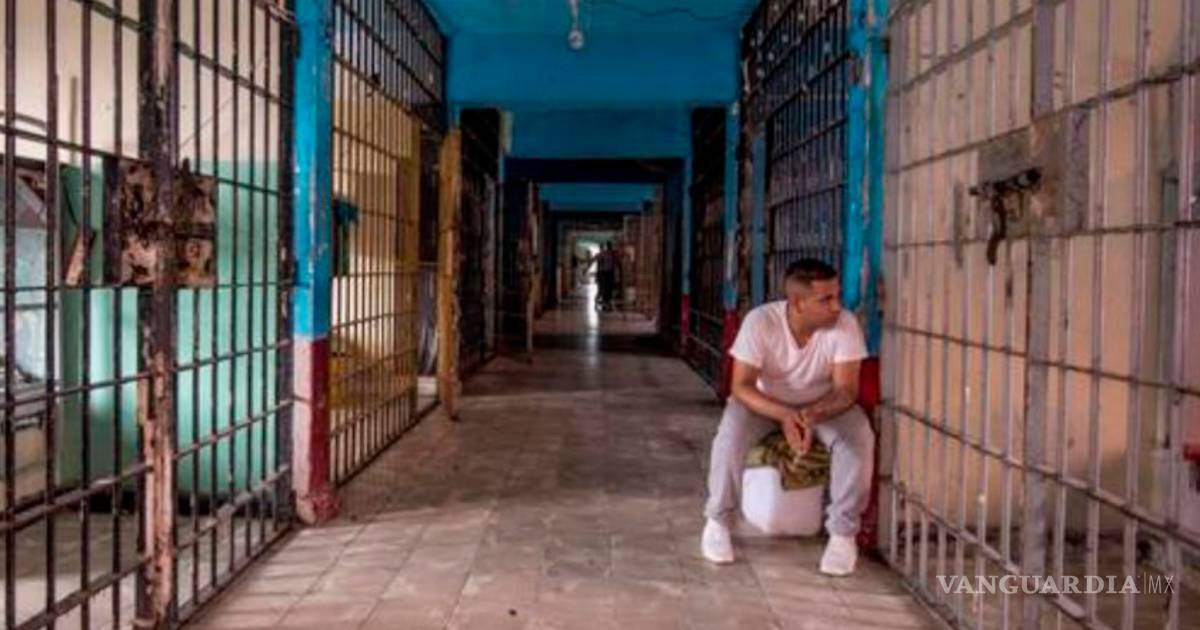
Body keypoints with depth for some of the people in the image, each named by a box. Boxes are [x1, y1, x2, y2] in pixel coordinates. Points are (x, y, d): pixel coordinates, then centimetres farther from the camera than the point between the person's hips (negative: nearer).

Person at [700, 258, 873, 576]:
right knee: (730, 436, -30)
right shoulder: (760, 321, -27)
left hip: (824, 405, 1)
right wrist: (785, 415, -43)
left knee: (859, 440, -28)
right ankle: (718, 521, -6)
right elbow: (742, 386, -26)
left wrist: (812, 414, -44)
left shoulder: (845, 324, -23)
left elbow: (845, 389, -22)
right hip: (765, 401, -1)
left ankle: (843, 533, -10)